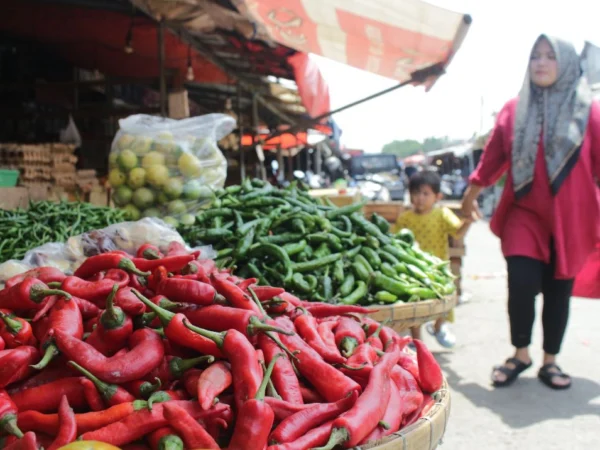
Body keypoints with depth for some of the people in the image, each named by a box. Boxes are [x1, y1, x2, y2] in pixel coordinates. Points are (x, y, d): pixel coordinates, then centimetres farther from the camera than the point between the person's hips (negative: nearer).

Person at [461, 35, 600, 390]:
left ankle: (550, 361, 24)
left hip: (571, 217, 0)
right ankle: (520, 355, 12)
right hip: (524, 213, 1)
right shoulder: (514, 110, 5)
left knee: (558, 290, 7)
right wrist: (473, 191, 12)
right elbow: (494, 155, 10)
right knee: (522, 284, -10)